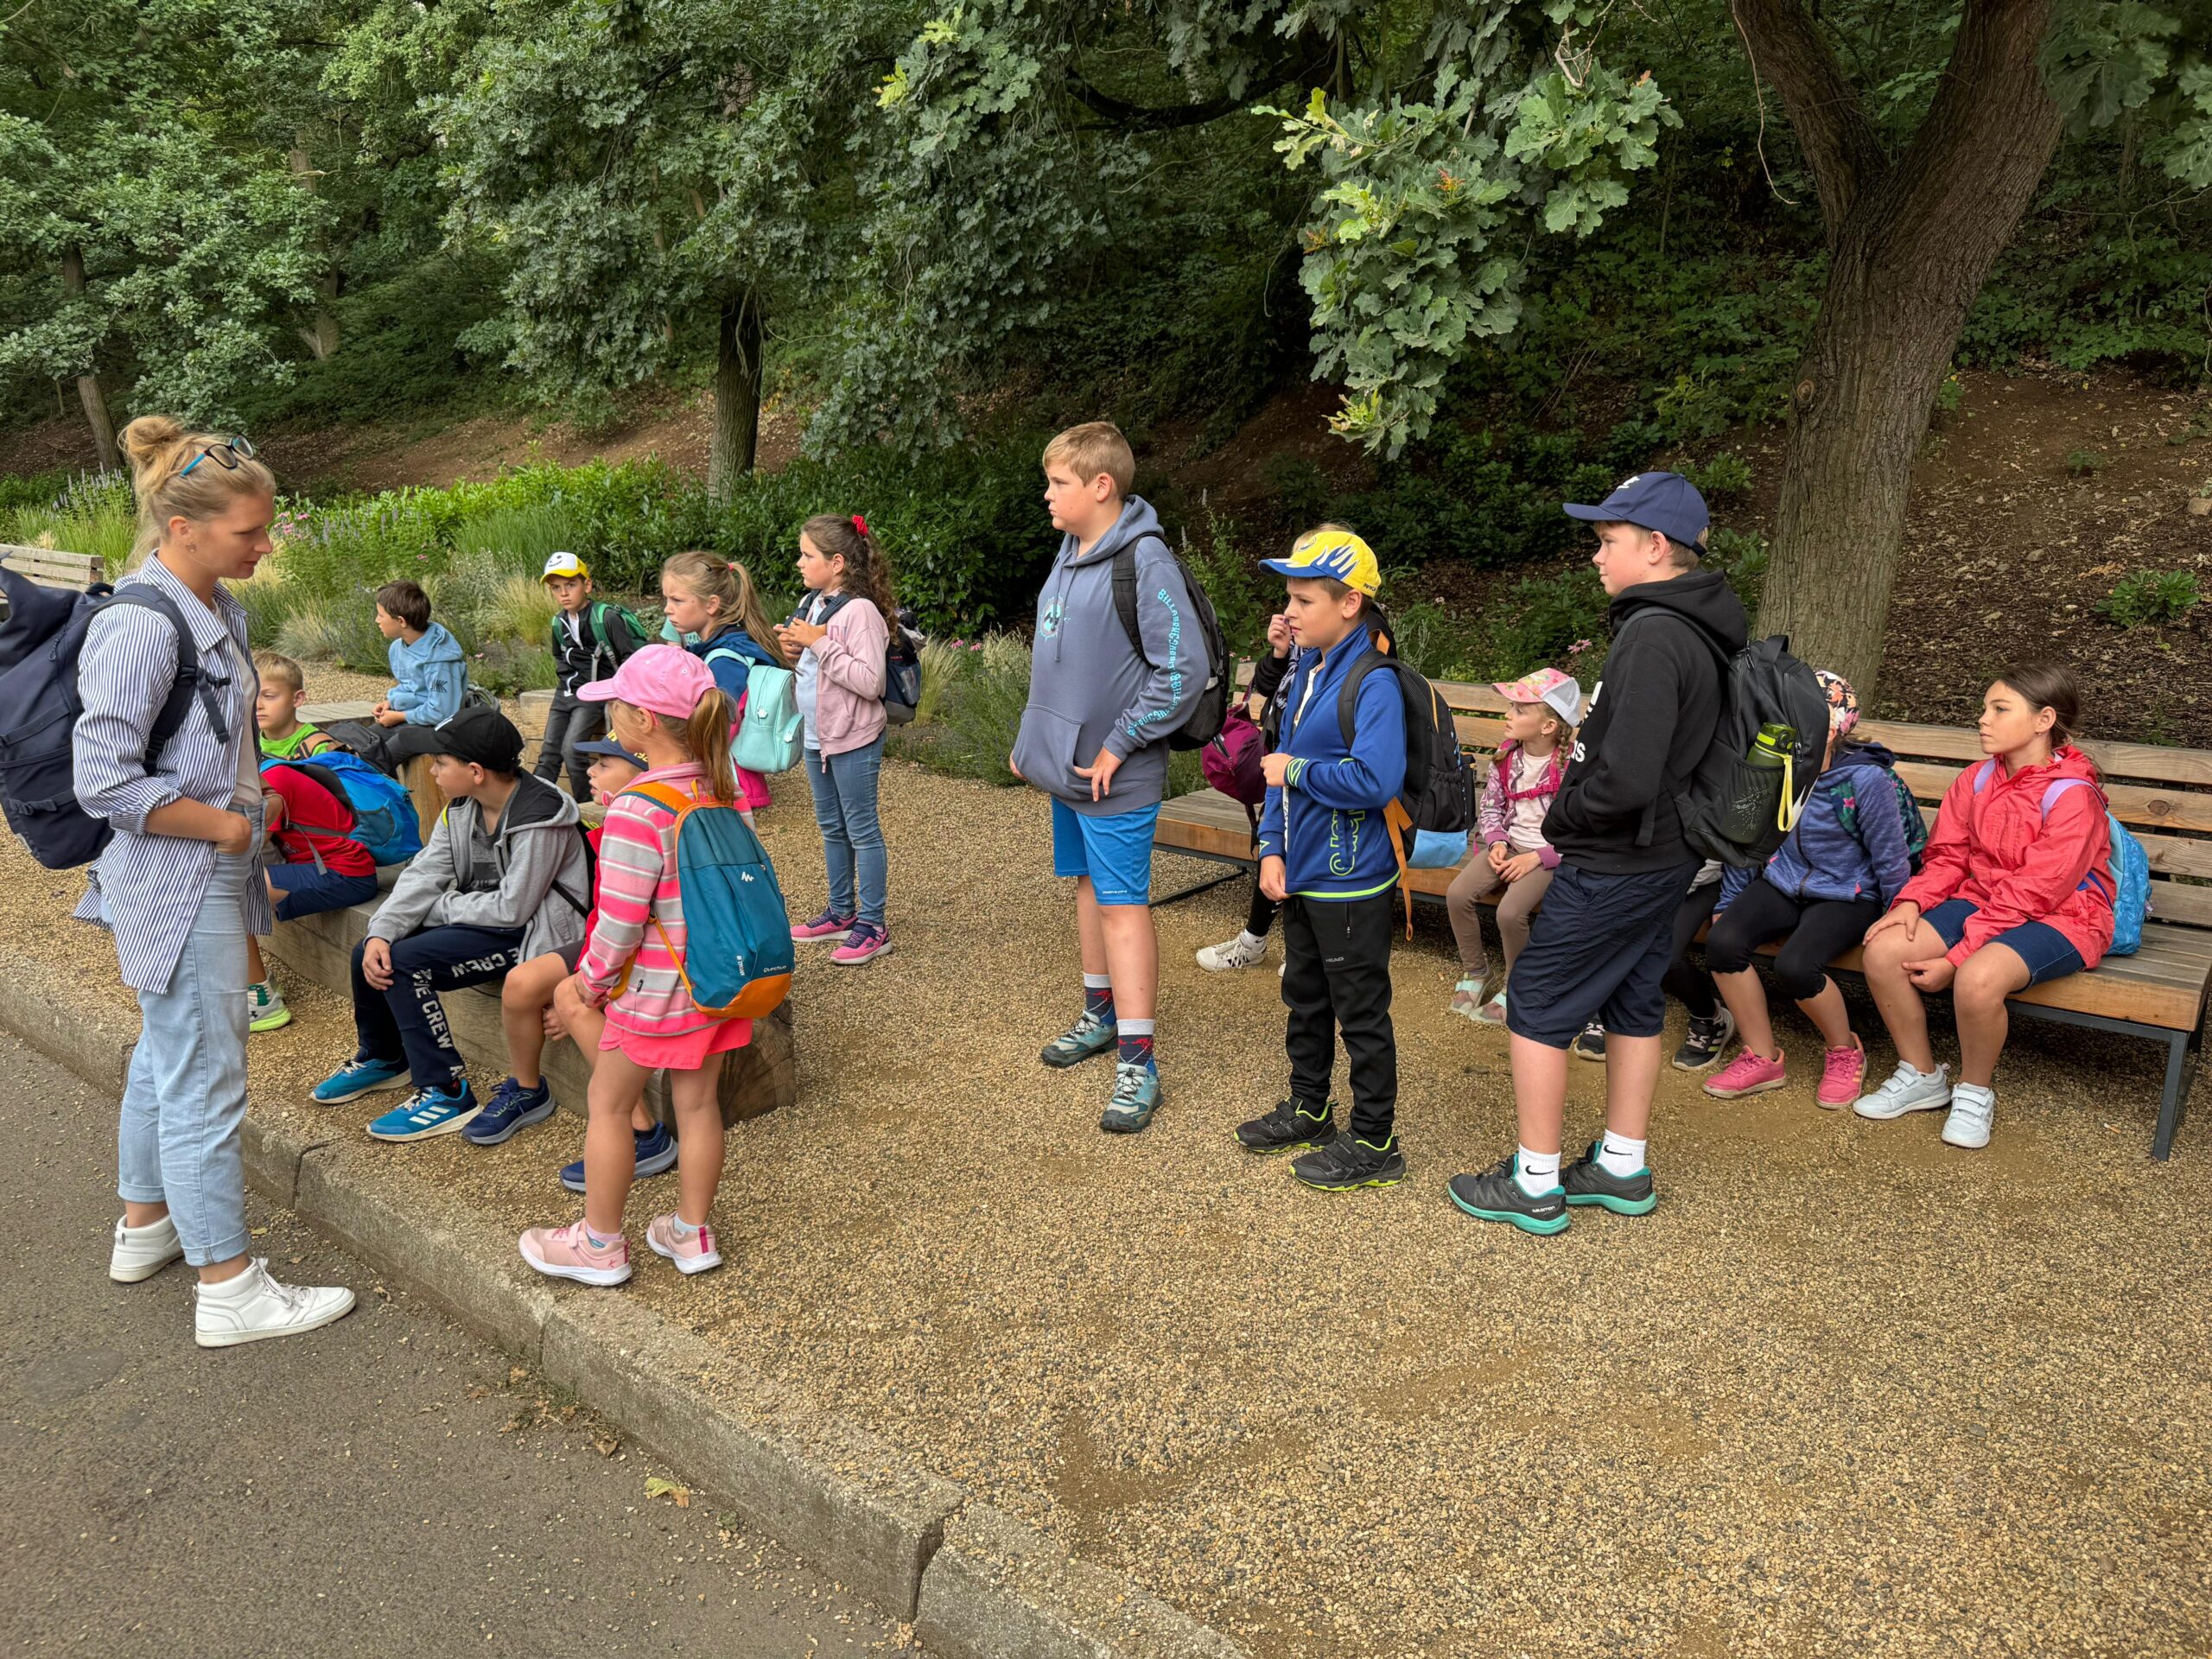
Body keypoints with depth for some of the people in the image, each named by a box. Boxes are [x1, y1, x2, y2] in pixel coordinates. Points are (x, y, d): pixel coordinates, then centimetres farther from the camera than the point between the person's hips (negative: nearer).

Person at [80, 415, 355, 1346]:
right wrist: (224, 825, -15)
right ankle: (229, 1289, 9)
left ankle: (145, 1226, 40)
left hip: (209, 879, 10)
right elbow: (103, 780, -24)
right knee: (205, 1081, -2)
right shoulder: (141, 626, -21)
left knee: (164, 1055, 22)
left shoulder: (214, 610, 7)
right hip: (178, 886, -10)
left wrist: (242, 828, 13)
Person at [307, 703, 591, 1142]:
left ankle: (446, 1095, -12)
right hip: (484, 918, 9)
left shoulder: (540, 818, -24)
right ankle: (382, 1058, 30)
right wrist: (381, 932, -17)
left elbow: (511, 909, -24)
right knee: (371, 954, 2)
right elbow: (423, 875, -2)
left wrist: (439, 906, -11)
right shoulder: (461, 808, 2)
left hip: (533, 930, -9)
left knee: (404, 962, -21)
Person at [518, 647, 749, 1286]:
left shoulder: (636, 813, -24)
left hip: (655, 989, -7)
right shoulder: (722, 790, -2)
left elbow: (620, 926, -21)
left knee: (609, 1104, 12)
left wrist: (591, 980, -6)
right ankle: (692, 1233, 31)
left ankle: (600, 1244, 26)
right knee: (698, 1102, 17)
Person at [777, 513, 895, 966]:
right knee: (832, 828, 18)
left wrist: (820, 643, -25)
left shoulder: (860, 611, -19)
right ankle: (842, 912, 30)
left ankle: (873, 926, 8)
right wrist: (793, 648, -1)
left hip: (854, 741, -9)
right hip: (816, 736, 9)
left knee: (862, 830, 0)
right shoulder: (811, 604, 8)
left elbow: (869, 682, -27)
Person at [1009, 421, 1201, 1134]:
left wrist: (1119, 746, -19)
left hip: (1116, 778, -9)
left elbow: (1182, 669, -23)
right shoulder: (1070, 553, 10)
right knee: (1088, 886, 19)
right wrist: (1033, 738, 16)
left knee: (1122, 905, -5)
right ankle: (1101, 1012, 37)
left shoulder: (1145, 560, -18)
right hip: (1068, 767, 9)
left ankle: (1137, 1063, 2)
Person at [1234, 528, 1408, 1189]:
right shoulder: (1306, 671, 7)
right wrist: (1273, 848, 3)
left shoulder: (1373, 684, -20)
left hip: (1350, 883, -9)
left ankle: (1374, 1143, 18)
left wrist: (1297, 771, -19)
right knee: (1305, 998, 22)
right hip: (1301, 874, 9)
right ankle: (1309, 1109, 40)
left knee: (1361, 1012, 4)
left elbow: (1374, 782, -32)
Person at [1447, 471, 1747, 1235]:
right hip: (1662, 857, 10)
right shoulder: (1695, 631, 8)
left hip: (1614, 867, -10)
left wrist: (1561, 819, -12)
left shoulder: (1652, 639, -24)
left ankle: (1534, 1184, 10)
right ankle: (1622, 1168, 30)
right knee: (1632, 1002, 18)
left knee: (1537, 1006, 1)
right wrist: (1574, 810, 11)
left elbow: (1626, 779, -29)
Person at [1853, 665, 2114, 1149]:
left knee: (1978, 977, -36)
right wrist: (1910, 902, -15)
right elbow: (1948, 856, 7)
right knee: (1883, 951, -17)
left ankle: (1975, 1093, -6)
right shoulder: (1977, 779, 3)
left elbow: (2032, 892, -21)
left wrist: (1955, 958, -23)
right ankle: (1921, 1077, 3)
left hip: (2058, 918, -6)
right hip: (1981, 900, 7)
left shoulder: (2073, 796, -18)